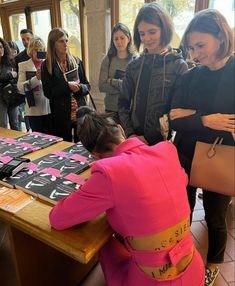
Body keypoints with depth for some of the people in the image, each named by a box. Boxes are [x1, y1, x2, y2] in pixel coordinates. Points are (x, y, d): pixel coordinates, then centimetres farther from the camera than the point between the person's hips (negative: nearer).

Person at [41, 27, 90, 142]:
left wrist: (79, 87, -14)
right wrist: (67, 86, -19)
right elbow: (48, 92, -8)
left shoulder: (77, 62, 7)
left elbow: (87, 86, 8)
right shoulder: (47, 65, -1)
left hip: (80, 112, 2)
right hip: (61, 115, -2)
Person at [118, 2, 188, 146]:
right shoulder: (133, 66, 4)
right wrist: (130, 134, -4)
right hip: (135, 141, 4)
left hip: (164, 141, -3)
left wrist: (171, 138, -15)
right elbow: (124, 104, 6)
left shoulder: (179, 65, -6)